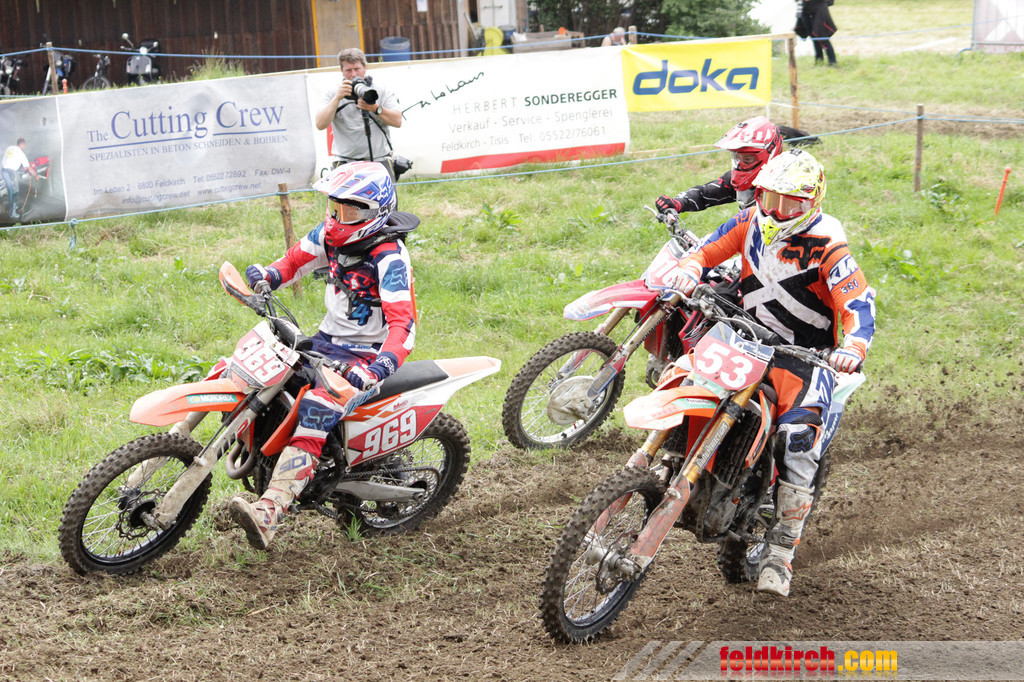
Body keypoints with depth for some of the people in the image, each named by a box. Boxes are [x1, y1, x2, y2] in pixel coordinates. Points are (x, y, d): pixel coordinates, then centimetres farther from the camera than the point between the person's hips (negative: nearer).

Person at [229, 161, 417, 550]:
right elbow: (297, 259, 19)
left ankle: (269, 512, -43)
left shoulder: (389, 258, -21)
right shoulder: (331, 234, 2)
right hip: (327, 341, 9)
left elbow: (403, 324, -28)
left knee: (315, 412, -32)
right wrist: (268, 276, -4)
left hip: (365, 354, -9)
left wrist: (379, 368, -44)